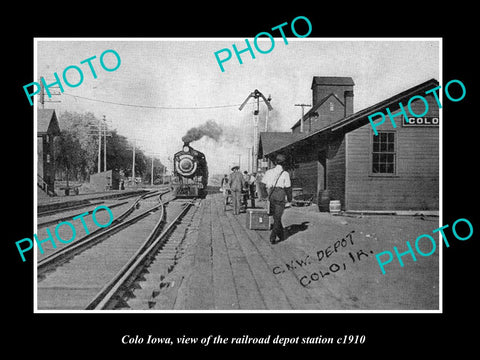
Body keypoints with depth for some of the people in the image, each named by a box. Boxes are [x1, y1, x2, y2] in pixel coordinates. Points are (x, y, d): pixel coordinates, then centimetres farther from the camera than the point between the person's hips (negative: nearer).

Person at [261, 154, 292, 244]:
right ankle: (273, 237, -4)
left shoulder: (269, 172, 6)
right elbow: (288, 188, -3)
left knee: (276, 216, 17)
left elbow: (263, 185, 4)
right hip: (280, 196, -4)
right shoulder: (285, 174, -4)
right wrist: (289, 199, 11)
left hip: (271, 196, 4)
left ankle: (281, 235, 26)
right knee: (277, 217, 3)